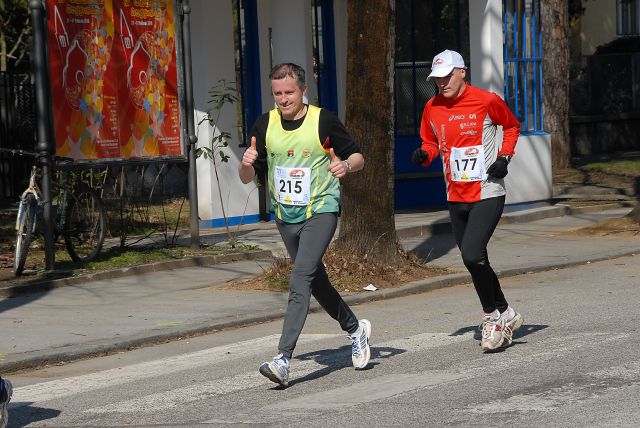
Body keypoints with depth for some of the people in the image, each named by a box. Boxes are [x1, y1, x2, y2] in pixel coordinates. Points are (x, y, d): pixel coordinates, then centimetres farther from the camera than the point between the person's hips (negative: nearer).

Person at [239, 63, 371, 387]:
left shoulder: (324, 121, -7)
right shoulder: (264, 125, 2)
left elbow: (358, 157, 2)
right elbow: (247, 178, 6)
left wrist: (345, 166, -20)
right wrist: (247, 163, -17)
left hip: (320, 210, -5)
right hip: (285, 215, 5)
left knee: (300, 280, -20)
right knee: (317, 282, 17)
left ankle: (283, 359, -26)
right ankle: (355, 330, 42)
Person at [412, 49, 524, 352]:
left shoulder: (487, 101, -8)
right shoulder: (432, 108, 4)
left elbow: (511, 126, 9)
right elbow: (431, 143, 18)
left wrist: (504, 156, -5)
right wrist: (424, 154, -5)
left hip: (488, 193, -6)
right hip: (456, 198, 6)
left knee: (472, 256, -20)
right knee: (474, 261, 10)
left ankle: (492, 316, -1)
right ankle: (505, 315, 27)